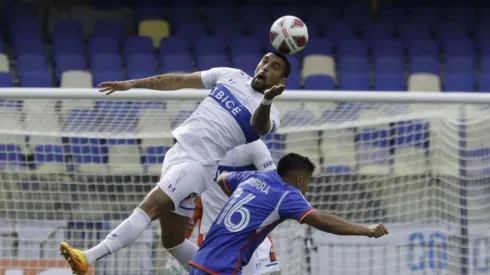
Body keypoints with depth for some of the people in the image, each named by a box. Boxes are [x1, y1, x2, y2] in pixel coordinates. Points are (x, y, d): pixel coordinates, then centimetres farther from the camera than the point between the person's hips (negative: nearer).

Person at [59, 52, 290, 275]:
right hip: (176, 153, 8)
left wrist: (267, 100, -52)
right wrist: (132, 84, 18)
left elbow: (260, 126, -30)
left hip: (198, 164, -8)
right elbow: (178, 81, 19)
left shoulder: (268, 112, -4)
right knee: (172, 241, 11)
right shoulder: (232, 76, 13)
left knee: (149, 208, -24)